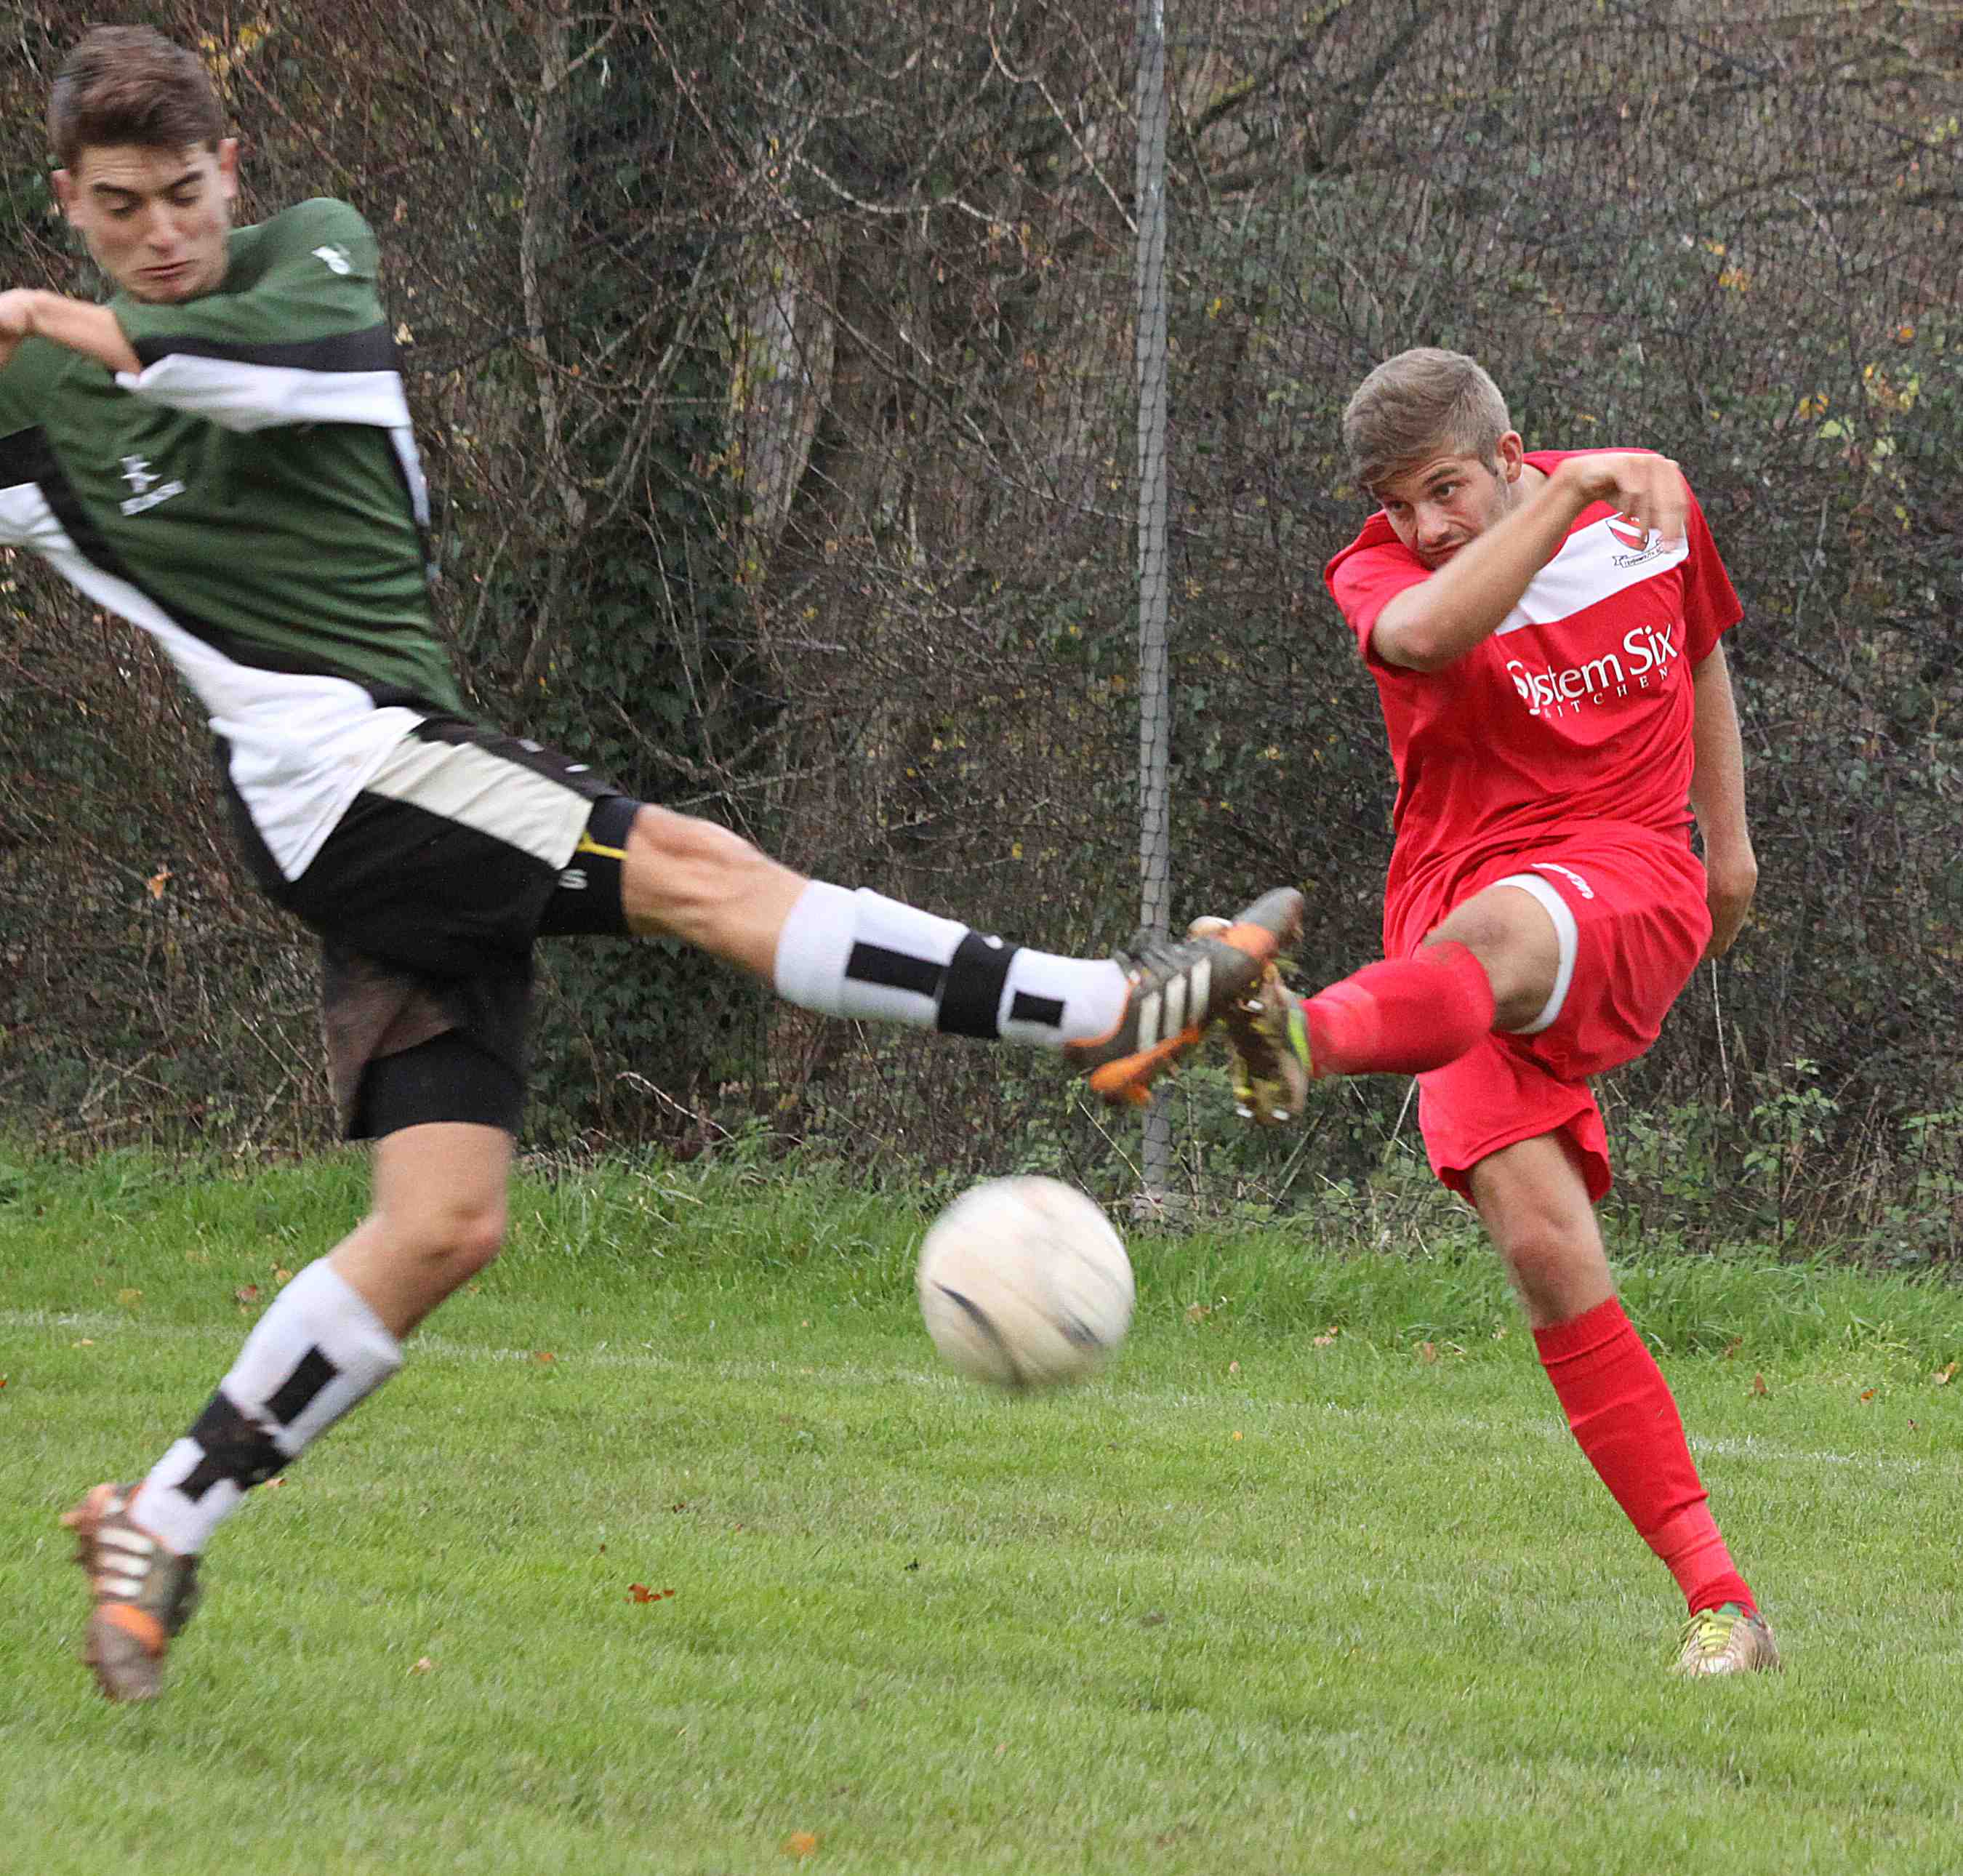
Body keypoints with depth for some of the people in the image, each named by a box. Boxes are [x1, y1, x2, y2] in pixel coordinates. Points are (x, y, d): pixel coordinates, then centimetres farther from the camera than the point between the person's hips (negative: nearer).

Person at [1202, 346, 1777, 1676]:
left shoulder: (1654, 510, 8)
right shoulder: (1377, 572, 0)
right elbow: (1421, 634, -26)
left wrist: (1729, 837, 31)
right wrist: (1571, 496, -30)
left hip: (1630, 880, -2)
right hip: (1460, 908, 2)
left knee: (1495, 931, -40)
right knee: (1545, 1245, -16)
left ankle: (1301, 1042, -75)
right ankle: (1721, 1604, -13)